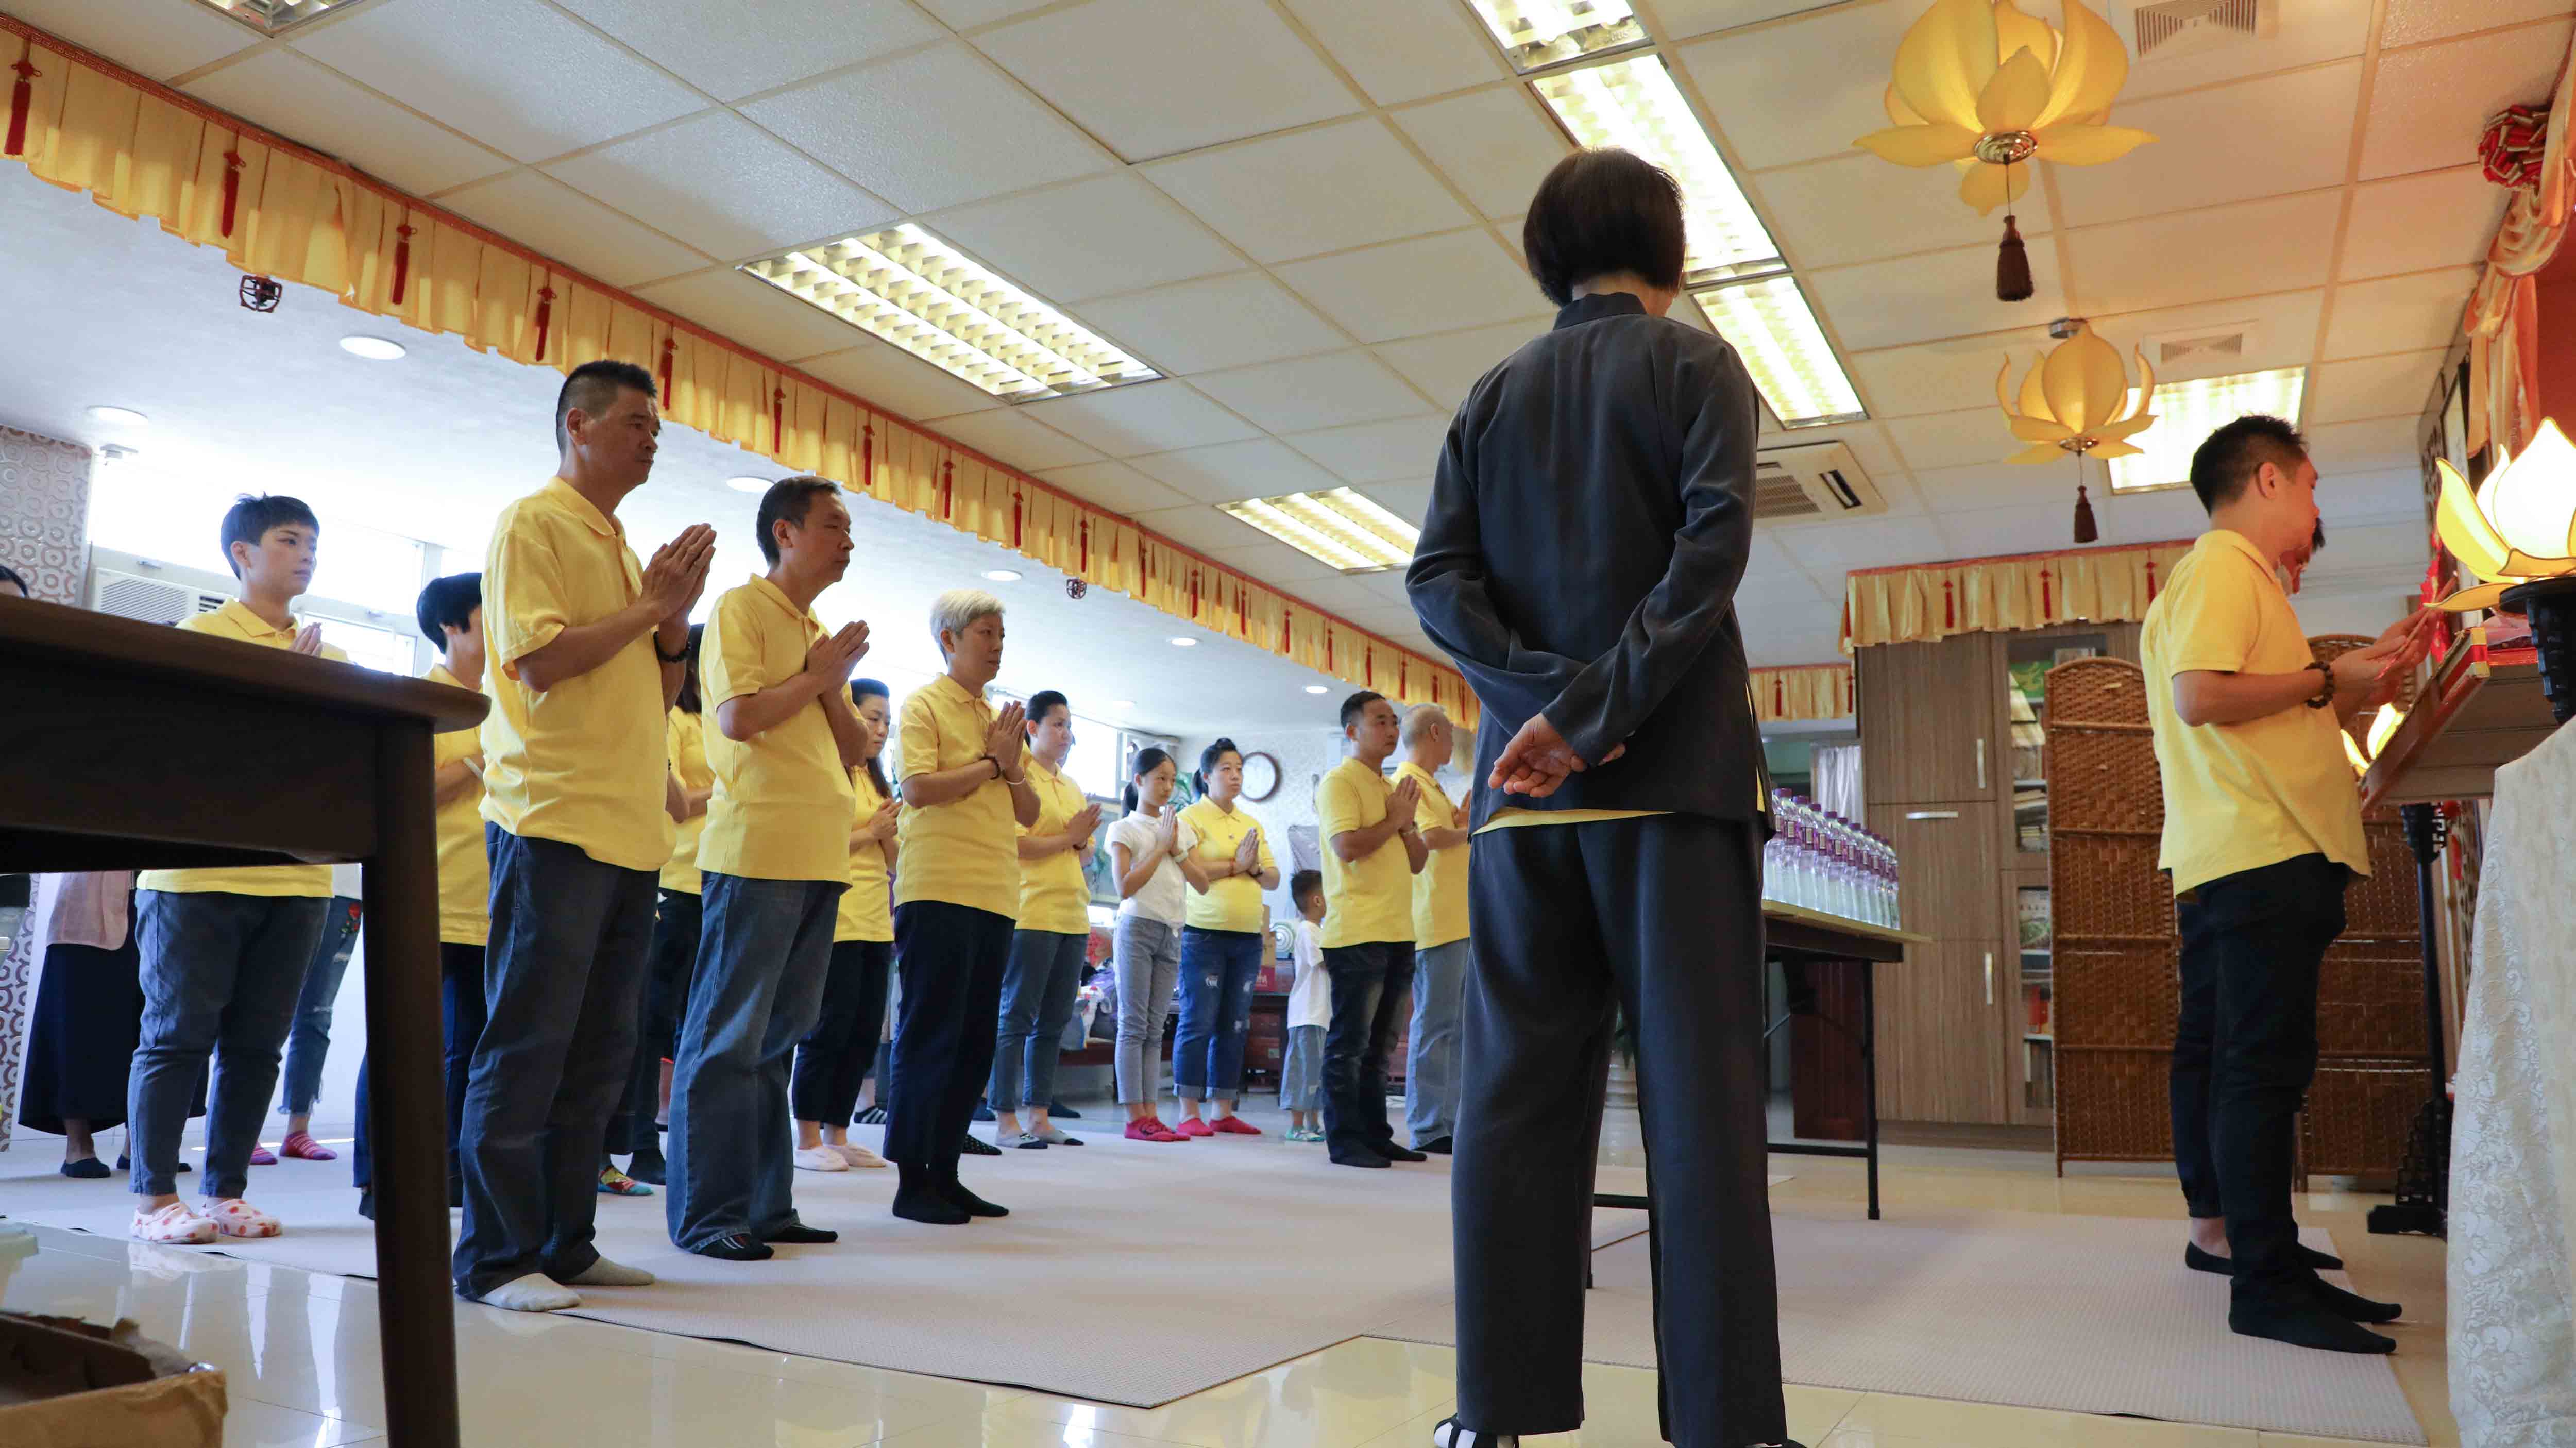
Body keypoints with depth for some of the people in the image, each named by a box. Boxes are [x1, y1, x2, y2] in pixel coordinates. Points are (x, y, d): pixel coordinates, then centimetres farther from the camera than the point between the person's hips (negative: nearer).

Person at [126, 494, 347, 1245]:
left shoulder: (328, 656, 15)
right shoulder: (200, 636, 1)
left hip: (296, 874, 5)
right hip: (200, 869, -5)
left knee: (257, 1042, 7)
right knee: (179, 1035, 0)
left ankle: (226, 1193, 16)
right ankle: (155, 1198, 8)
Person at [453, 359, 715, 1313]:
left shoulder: (623, 548, 21)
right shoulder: (533, 524, -2)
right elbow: (537, 659, -15)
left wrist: (677, 617, 4)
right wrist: (648, 606, -9)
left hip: (632, 832, 8)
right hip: (555, 820, -8)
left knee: (600, 1053, 10)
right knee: (528, 1046, -5)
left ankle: (564, 1243, 18)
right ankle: (496, 1257, 3)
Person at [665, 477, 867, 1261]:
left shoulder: (820, 632, 20)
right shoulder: (742, 608, -2)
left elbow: (856, 748, 17)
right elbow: (738, 715, -16)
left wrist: (833, 686, 0)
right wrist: (819, 675, -5)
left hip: (817, 858, 8)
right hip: (757, 851, -8)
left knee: (777, 1039, 12)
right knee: (728, 1039, -4)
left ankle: (765, 1204, 18)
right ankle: (705, 1214, 2)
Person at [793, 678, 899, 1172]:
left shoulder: (878, 782, 19)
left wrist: (888, 832, -3)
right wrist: (867, 833, -12)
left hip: (876, 922, 8)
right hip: (837, 917, -8)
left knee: (864, 1032, 7)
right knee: (830, 1028, -5)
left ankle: (837, 1135, 15)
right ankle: (807, 1139, 4)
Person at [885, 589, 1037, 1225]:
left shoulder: (1000, 719, 19)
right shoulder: (925, 703, -1)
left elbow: (1028, 812, 16)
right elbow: (920, 789, -16)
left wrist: (1013, 767, -3)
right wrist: (991, 764, -6)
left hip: (994, 898, 7)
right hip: (938, 892, -7)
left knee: (975, 1041, 9)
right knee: (929, 1035, -4)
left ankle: (945, 1173, 17)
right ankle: (912, 1182, 3)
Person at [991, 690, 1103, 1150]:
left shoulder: (1072, 787, 19)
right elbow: (1015, 844, -14)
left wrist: (1082, 842, -1)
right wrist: (1069, 837, -6)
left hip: (1073, 918, 8)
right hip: (1032, 915, -7)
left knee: (1054, 1022, 8)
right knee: (1017, 1017, -4)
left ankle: (1039, 1117, 14)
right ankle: (1005, 1121, -1)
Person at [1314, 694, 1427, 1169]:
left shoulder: (1392, 788, 21)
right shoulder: (1339, 782, -5)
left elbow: (1418, 862, 19)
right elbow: (1347, 847, -19)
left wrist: (1408, 823, 0)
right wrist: (1394, 820, -7)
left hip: (1397, 933, 8)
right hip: (1357, 933, -8)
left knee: (1379, 1043, 11)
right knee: (1350, 1042, -5)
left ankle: (1375, 1134, 16)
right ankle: (1344, 1141, -2)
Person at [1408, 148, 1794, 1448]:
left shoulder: (1493, 395, 15)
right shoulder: (1692, 363, 4)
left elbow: (1438, 577, 2)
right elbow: (1712, 544, -12)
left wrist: (1552, 697, -7)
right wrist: (1599, 711, -13)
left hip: (1526, 779, 4)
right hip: (1672, 770, -3)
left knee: (1518, 1093, 5)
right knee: (1699, 1095, -2)